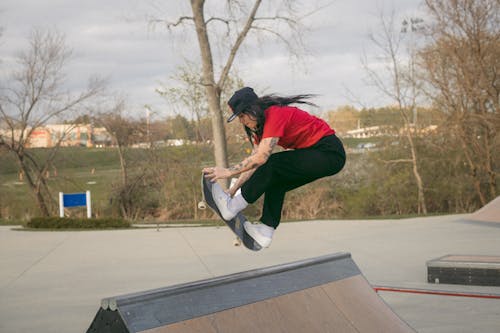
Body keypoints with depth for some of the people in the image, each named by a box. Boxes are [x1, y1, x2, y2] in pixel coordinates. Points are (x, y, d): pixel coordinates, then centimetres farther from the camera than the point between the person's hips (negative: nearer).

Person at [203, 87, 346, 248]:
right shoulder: (261, 124, 10)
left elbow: (261, 158, -26)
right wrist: (233, 190, 1)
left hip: (330, 153, -10)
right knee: (275, 182, 5)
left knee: (273, 165, -20)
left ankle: (233, 207, -14)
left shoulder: (275, 114, -19)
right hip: (314, 153, 10)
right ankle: (266, 231, 3)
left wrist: (228, 172, -24)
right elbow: (254, 162, 8)